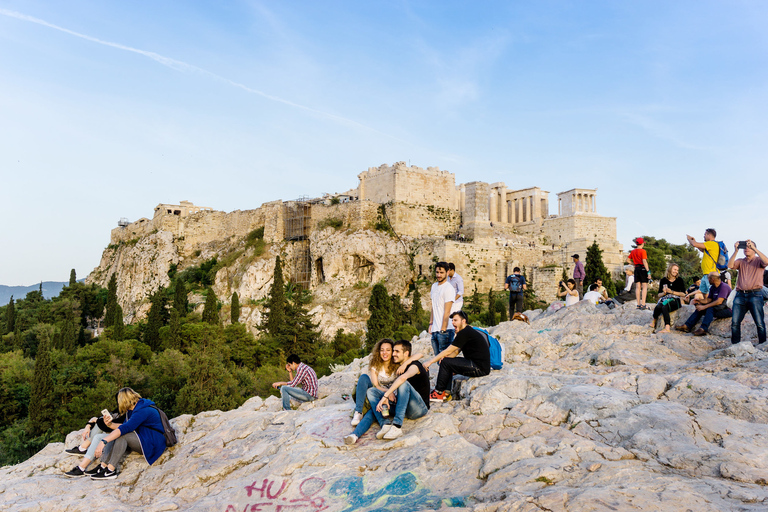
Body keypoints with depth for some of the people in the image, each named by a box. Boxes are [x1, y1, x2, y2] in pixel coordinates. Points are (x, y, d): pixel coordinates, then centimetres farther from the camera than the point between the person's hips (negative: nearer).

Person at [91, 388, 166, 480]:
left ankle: (110, 470, -26)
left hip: (153, 444, -10)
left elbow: (125, 428, -29)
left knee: (122, 435, -24)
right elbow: (125, 426, 14)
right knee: (115, 436, 2)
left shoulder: (143, 411, -20)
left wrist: (104, 442, -33)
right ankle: (103, 465, -8)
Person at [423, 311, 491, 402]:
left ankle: (439, 393, 0)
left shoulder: (464, 333, -14)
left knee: (445, 363, -11)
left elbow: (448, 351, -12)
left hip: (480, 368, -11)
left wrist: (429, 362, -6)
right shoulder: (468, 332, 18)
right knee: (449, 362, 16)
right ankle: (446, 392, 12)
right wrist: (445, 357, -4)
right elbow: (456, 352, 17)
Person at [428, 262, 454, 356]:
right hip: (435, 330, 8)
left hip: (445, 330, -8)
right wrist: (431, 324, 15)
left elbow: (447, 312, -14)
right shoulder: (434, 286, 14)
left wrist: (443, 330, -16)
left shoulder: (449, 288, -11)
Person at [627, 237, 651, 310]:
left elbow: (628, 259, 17)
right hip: (643, 269, -6)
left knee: (638, 287, 8)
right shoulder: (643, 251, -10)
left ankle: (638, 304, 9)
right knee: (645, 287, -4)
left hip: (636, 269, 6)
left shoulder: (633, 251, 9)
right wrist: (648, 272, -17)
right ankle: (643, 304, -10)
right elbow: (644, 262, -17)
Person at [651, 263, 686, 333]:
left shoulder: (679, 280, 10)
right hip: (664, 299, 2)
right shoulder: (663, 280, 14)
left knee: (664, 306, -38)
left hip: (675, 300, -2)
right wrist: (664, 293, -7)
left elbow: (683, 294, 2)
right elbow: (659, 295, 16)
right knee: (659, 306, -35)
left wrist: (672, 292, -9)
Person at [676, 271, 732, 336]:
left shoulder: (724, 286, -17)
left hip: (727, 309, -8)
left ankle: (703, 329, -42)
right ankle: (687, 326, -11)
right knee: (700, 307, -3)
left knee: (710, 308, -32)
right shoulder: (712, 287, 11)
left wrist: (704, 307, -25)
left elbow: (719, 302, -26)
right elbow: (708, 300, 9)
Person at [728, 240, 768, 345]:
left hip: (755, 295, -3)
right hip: (740, 295, 3)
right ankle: (735, 345, 5)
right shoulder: (741, 261, 17)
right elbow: (730, 265, -1)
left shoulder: (759, 260, 8)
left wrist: (754, 248, -15)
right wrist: (736, 251, -6)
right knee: (735, 322, -1)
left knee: (759, 323, -5)